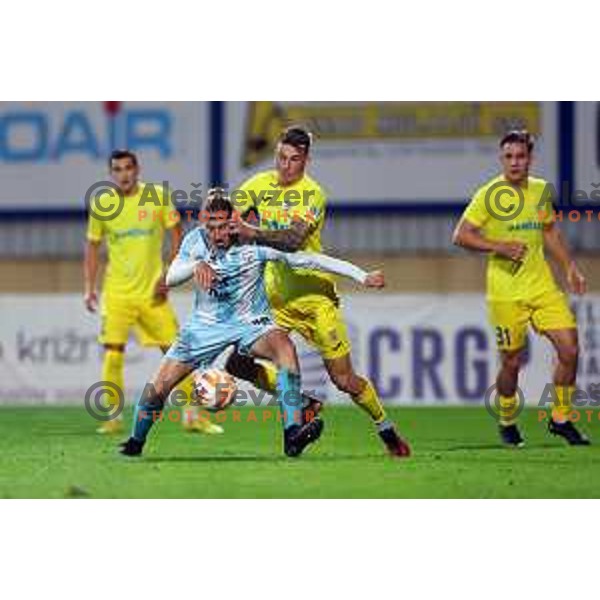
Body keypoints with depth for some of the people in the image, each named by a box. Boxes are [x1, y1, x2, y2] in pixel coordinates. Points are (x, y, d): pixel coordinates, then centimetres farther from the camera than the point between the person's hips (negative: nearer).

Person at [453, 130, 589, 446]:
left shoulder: (541, 190, 9)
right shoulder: (490, 194, -8)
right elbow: (461, 235, -9)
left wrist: (570, 268, 17)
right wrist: (499, 246, -19)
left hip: (543, 286, 5)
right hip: (506, 292, -5)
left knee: (570, 350, -4)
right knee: (512, 362, 2)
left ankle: (560, 419, 12)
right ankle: (507, 423, 25)